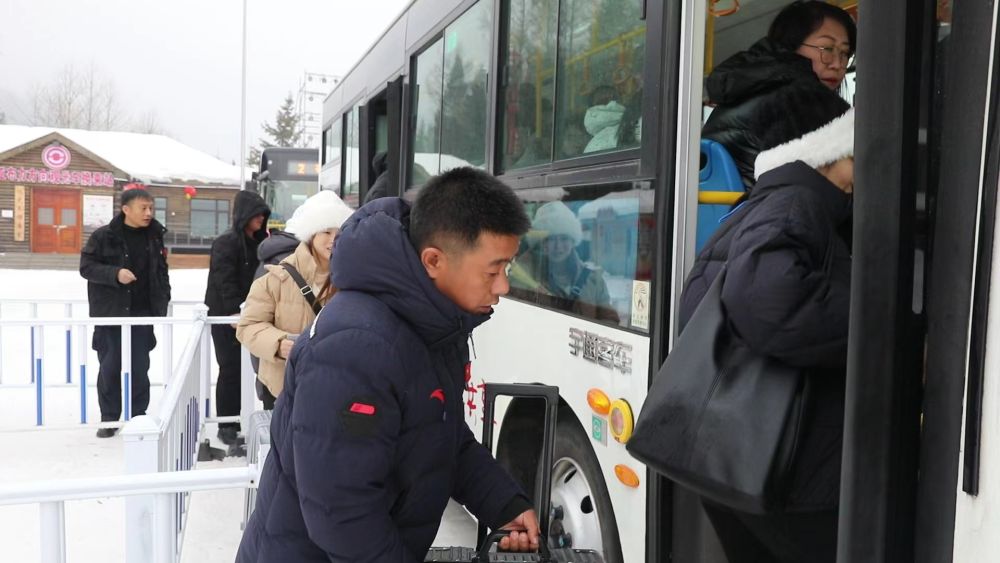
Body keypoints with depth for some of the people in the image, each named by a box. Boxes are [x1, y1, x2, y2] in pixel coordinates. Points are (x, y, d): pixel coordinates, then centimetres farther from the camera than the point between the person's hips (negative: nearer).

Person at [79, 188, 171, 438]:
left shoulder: (154, 236, 4)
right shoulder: (103, 236, -8)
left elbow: (161, 272, 12)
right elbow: (86, 267, -7)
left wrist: (162, 303, 7)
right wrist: (115, 273, -22)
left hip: (142, 313, 2)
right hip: (110, 312, -2)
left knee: (139, 368, 5)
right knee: (110, 367, 5)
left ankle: (138, 417, 17)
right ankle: (109, 418, 19)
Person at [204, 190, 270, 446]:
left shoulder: (259, 241, 10)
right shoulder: (226, 242, -12)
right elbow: (225, 281, -18)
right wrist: (236, 312, -21)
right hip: (226, 316, -7)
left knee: (243, 367, 10)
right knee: (231, 368, -2)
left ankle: (236, 420, 20)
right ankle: (226, 425, 8)